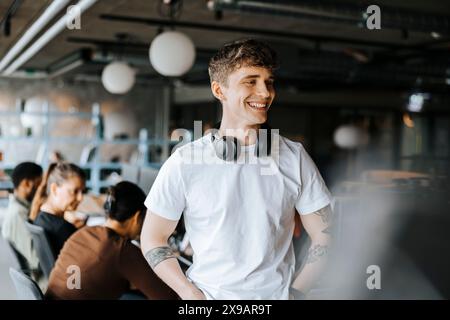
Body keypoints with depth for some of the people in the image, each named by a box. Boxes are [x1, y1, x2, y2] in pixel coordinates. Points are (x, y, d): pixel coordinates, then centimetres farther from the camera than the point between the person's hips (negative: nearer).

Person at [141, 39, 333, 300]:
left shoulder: (294, 157, -1)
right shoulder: (184, 162, -6)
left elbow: (324, 236, 3)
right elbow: (153, 238, 1)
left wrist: (297, 292, -6)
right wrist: (192, 295, -7)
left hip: (276, 294, 0)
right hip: (208, 293, 0)